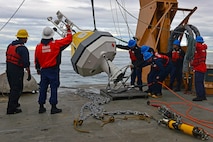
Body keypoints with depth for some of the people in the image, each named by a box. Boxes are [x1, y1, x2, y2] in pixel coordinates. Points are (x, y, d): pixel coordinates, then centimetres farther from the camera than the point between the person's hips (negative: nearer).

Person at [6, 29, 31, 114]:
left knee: (13, 88, 22)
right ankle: (11, 109, 2)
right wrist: (29, 73, -11)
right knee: (17, 89, 0)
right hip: (17, 71, -8)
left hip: (9, 69, 9)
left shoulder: (10, 45, 9)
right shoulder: (23, 48, -17)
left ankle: (14, 103, 37)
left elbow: (7, 58, 14)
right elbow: (26, 63, -19)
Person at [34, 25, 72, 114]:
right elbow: (69, 39, 0)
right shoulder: (56, 44, -9)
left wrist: (38, 69, 25)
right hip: (53, 70, -4)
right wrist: (69, 30, 15)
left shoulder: (38, 46, 2)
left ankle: (41, 107, 19)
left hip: (43, 70, 4)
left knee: (43, 88, 11)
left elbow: (36, 60, 11)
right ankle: (53, 107, 5)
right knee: (54, 88, 1)